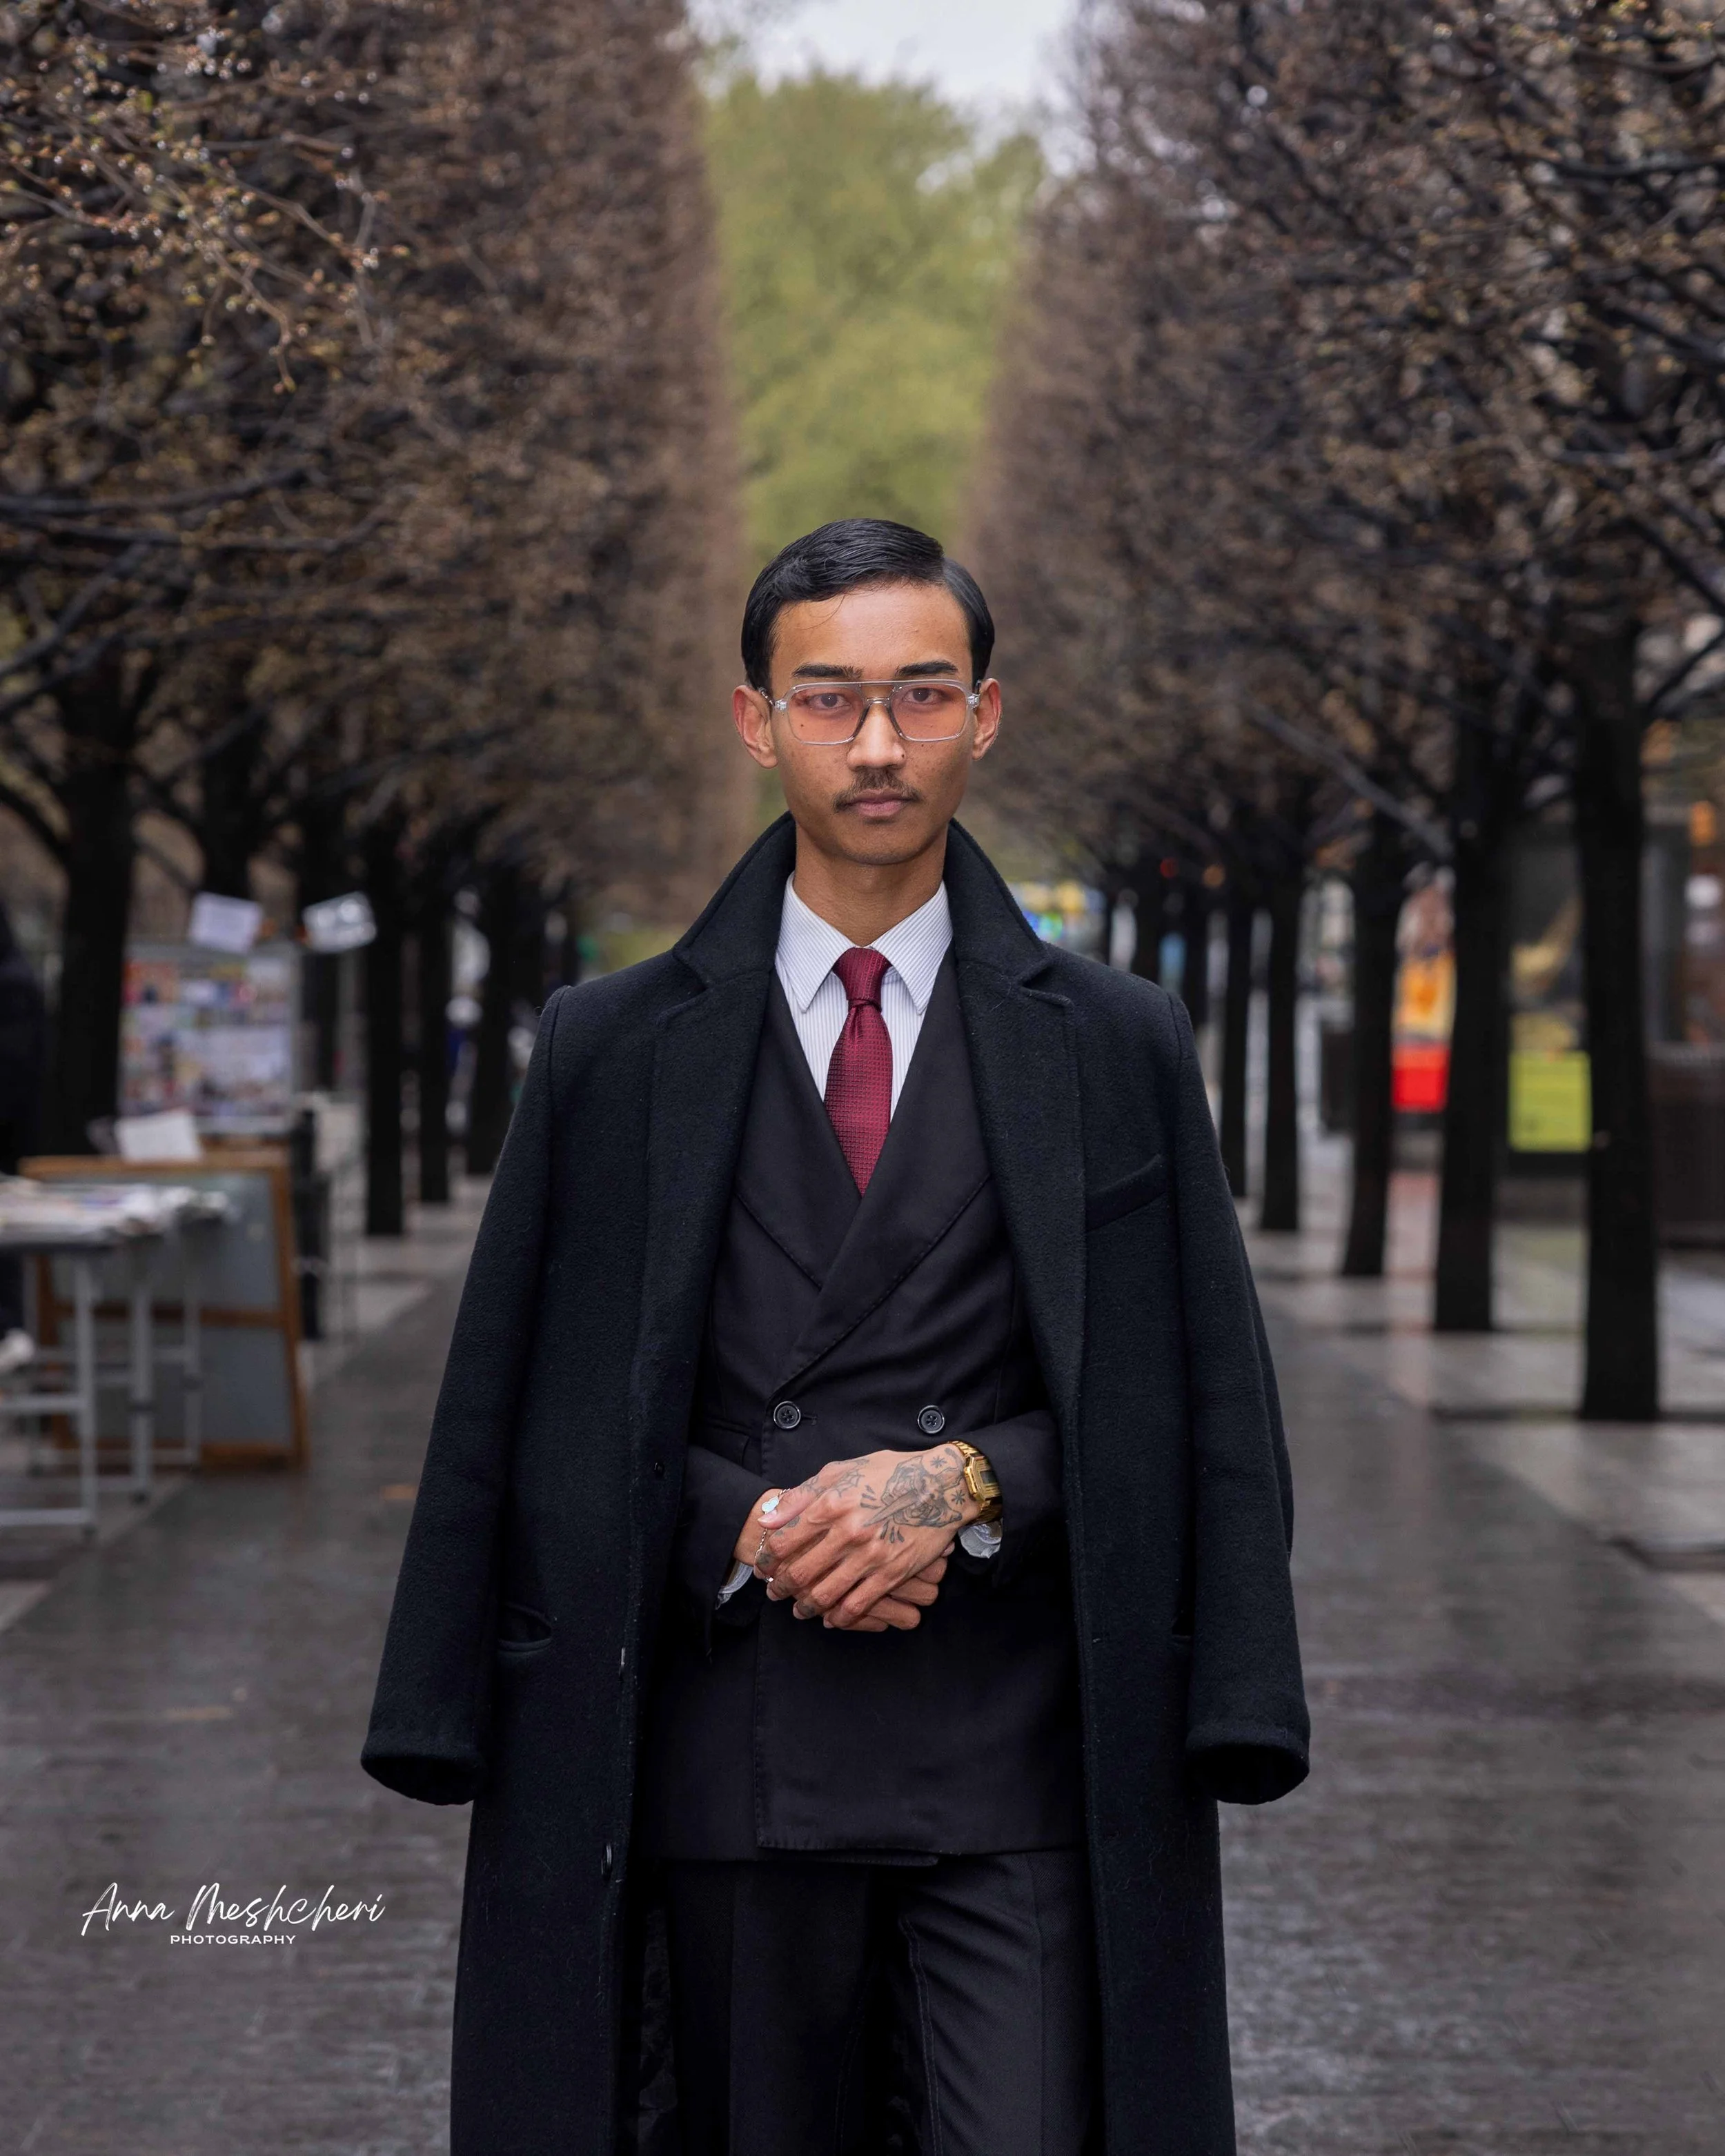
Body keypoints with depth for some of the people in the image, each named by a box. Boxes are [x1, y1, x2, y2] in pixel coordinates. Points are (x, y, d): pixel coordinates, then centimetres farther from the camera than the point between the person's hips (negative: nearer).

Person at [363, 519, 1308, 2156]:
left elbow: (1187, 1400, 6)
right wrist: (753, 1529, -8)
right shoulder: (612, 1052, 8)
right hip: (723, 1761, 1)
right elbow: (529, 1416, 7)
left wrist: (963, 1484, -10)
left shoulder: (1117, 1049, 8)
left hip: (1021, 1769, -1)